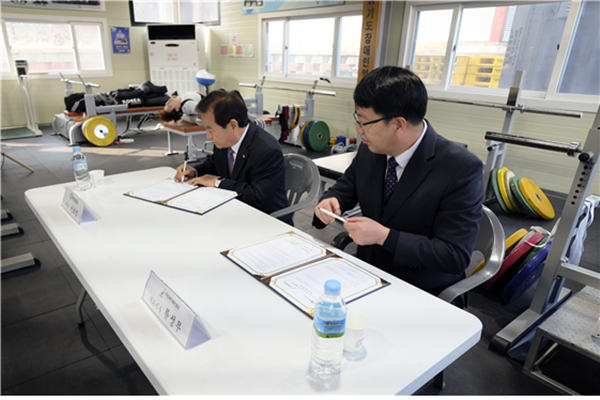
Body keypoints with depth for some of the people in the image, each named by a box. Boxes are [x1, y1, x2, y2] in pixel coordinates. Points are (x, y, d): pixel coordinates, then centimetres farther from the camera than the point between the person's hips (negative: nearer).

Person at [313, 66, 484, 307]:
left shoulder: (461, 168, -20)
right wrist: (329, 203, -10)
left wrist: (384, 236, -26)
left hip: (423, 295, -5)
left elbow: (455, 256, -20)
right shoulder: (370, 150, -4)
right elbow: (345, 188, 13)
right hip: (366, 274, 6)